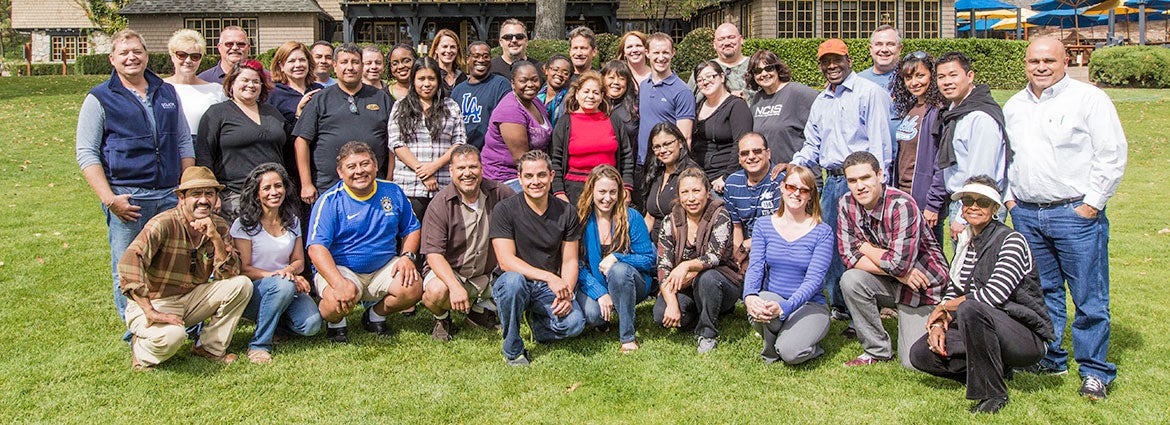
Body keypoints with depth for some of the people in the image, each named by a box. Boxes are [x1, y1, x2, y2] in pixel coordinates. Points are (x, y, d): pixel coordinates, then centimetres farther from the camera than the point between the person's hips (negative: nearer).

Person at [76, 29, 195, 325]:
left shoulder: (167, 93, 15)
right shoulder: (99, 99, 2)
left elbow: (184, 142, 19)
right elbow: (86, 154, -2)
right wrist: (109, 199, -13)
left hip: (170, 195, 3)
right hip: (127, 198, -3)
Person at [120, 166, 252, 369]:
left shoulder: (219, 226, 0)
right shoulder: (163, 224, -19)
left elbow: (230, 273, -7)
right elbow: (129, 263, -32)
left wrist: (216, 238, -23)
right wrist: (150, 312, -36)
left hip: (192, 299, 6)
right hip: (154, 302, -6)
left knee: (242, 285, -13)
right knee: (172, 334, -37)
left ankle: (211, 347, 2)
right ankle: (141, 351, 1)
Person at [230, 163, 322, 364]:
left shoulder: (292, 221, 10)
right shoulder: (244, 224, -4)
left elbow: (299, 261, 11)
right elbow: (243, 269, -8)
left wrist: (290, 270, -13)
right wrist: (276, 275, -23)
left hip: (288, 288, 4)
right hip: (252, 292, -4)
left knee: (312, 324, -24)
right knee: (283, 285, -38)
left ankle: (273, 325, 8)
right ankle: (259, 345, -21)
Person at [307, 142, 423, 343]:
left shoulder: (393, 192, 4)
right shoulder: (330, 200, -9)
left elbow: (412, 228, 15)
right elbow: (316, 248, -18)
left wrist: (407, 256, -6)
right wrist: (339, 283, -33)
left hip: (384, 267, 4)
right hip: (339, 269, -4)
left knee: (413, 290, -22)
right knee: (338, 302, -34)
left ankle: (376, 316, 10)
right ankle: (334, 323, 7)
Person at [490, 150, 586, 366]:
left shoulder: (567, 212, 2)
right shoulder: (505, 210, -9)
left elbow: (570, 261, 3)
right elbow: (506, 261, -17)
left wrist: (566, 293, -16)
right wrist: (548, 277, -28)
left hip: (550, 286, 3)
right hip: (510, 283, -3)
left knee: (575, 323, -24)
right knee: (513, 280, -38)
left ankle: (537, 320, 15)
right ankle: (512, 350, -14)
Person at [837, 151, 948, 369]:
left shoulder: (901, 205, -26)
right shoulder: (847, 204, -9)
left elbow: (899, 263, -31)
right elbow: (848, 255, -13)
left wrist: (865, 247, -15)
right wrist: (897, 272, -21)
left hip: (923, 285, -5)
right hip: (889, 283, 5)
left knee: (914, 362, -10)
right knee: (850, 280, -27)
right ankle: (877, 351, -7)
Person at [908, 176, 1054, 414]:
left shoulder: (1011, 240, -14)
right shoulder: (966, 242, 9)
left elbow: (993, 295, -25)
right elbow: (953, 290, 11)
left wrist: (943, 308, -13)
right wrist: (939, 324, -8)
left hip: (1028, 338, -7)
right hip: (984, 326, 7)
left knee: (970, 309, -36)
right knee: (921, 353, -10)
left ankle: (993, 393, -19)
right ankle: (997, 369, 6)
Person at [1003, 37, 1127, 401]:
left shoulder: (1089, 99, -4)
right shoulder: (1014, 106, 14)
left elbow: (1113, 154, -8)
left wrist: (1091, 204, -10)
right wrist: (1009, 197, 12)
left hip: (1075, 212, -5)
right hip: (1026, 214, 5)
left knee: (1089, 297, -1)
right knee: (1042, 292, 13)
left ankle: (1094, 371, 9)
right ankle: (1050, 359, 25)